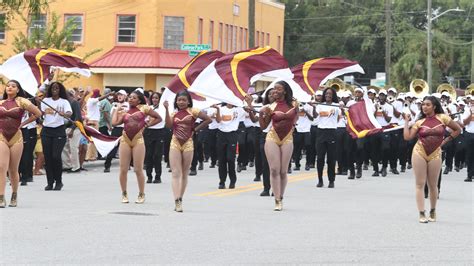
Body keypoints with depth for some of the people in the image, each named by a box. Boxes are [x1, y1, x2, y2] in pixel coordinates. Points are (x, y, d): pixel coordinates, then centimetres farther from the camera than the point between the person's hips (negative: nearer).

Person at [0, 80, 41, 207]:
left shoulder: (21, 102, -1)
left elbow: (37, 113, 0)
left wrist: (23, 124, 0)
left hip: (16, 138, -1)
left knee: (13, 170, 6)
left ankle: (14, 196, 24)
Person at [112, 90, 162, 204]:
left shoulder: (144, 108, 5)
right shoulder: (124, 112, 13)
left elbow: (159, 118, 8)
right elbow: (114, 123, -1)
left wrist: (146, 125, 5)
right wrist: (117, 109, 8)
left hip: (138, 140, -3)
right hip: (125, 140, 3)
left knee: (138, 170, -1)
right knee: (123, 170, 2)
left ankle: (141, 194, 11)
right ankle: (124, 194, 15)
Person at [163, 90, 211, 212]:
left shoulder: (192, 111, -1)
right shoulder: (174, 113, 8)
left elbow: (208, 119, -5)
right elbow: (169, 125, -9)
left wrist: (195, 129, -4)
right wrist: (167, 109, -13)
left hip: (188, 144, -2)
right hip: (175, 144, 2)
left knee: (184, 174, 8)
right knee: (176, 173, -9)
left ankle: (180, 200, 16)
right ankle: (177, 201, -16)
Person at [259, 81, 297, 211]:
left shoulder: (293, 104, 1)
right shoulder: (271, 107, 1)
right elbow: (263, 126, 3)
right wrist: (261, 113, -10)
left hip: (287, 140, 1)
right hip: (272, 139, -1)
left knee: (283, 171, 5)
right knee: (274, 170, -6)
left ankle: (281, 198, 19)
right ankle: (277, 200, -3)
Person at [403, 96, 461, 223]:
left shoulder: (442, 118, -1)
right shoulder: (419, 122, 2)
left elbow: (458, 129, 7)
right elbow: (407, 137, -5)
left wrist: (445, 141, 4)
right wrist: (406, 121, -2)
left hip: (435, 155, -1)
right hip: (419, 153, 1)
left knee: (433, 185, 7)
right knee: (420, 184, -2)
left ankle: (433, 212, 25)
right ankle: (422, 214, -1)